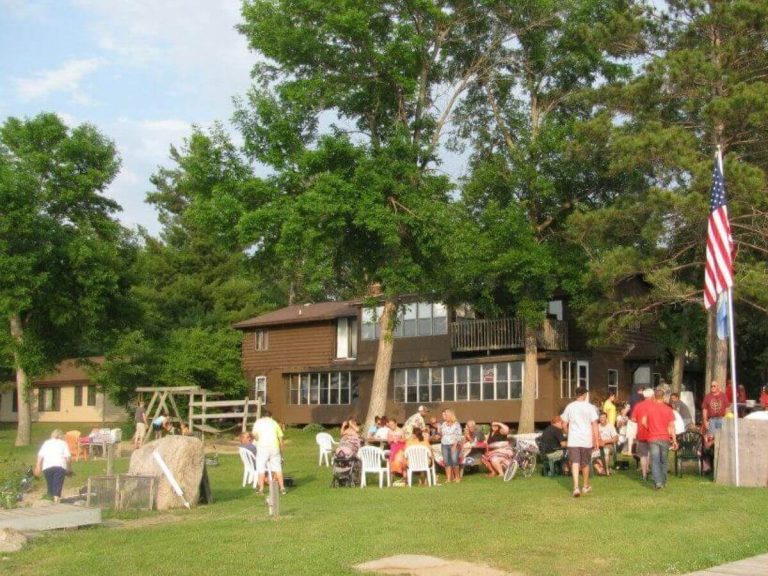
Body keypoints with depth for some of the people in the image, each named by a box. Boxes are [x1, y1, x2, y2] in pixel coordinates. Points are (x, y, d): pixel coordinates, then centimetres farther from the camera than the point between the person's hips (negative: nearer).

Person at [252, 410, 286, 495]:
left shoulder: (258, 422, 10)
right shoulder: (274, 423, 17)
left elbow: (254, 434, -6)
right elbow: (280, 437, 11)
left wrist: (257, 440, 14)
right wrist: (281, 450, 17)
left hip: (263, 447, -2)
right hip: (274, 447, 2)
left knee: (261, 468, 5)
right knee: (277, 467, 8)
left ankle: (261, 489, 4)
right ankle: (282, 488, 7)